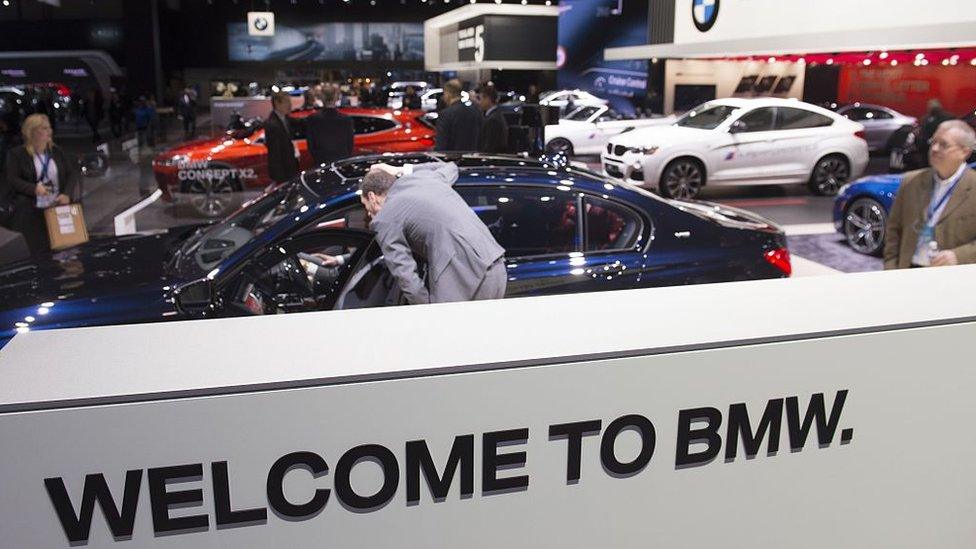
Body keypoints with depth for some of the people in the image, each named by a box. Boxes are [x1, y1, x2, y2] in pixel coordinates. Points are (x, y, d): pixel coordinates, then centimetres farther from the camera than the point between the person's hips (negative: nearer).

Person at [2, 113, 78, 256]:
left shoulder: (57, 151, 9)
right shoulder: (17, 154, -2)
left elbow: (72, 173, 7)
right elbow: (12, 180, -6)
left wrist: (67, 194, -11)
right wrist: (34, 188, -24)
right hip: (32, 213, -3)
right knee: (39, 252, -1)